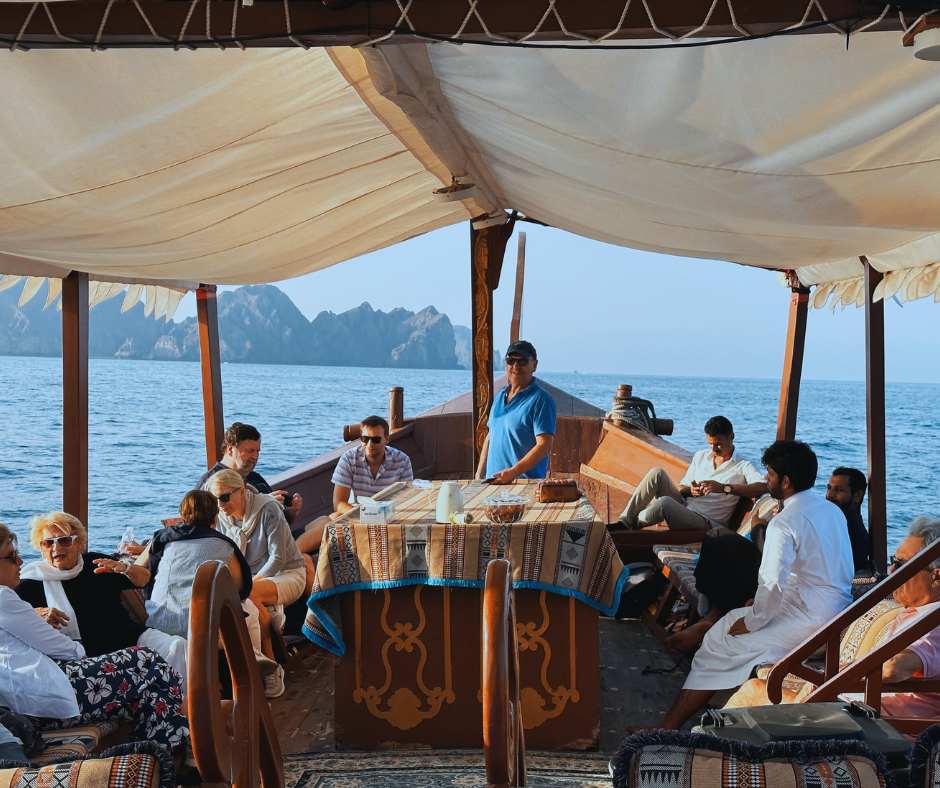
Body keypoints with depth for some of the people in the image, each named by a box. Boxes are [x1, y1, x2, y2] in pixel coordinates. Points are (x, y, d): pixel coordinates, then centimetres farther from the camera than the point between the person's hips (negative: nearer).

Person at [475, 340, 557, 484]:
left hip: (526, 482, -6)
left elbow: (544, 446, -15)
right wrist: (479, 474, 14)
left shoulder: (541, 400, -7)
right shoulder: (500, 397, 16)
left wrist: (513, 472, -22)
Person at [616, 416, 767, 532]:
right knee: (657, 473, -19)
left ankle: (631, 524, -9)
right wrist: (690, 490, -6)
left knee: (665, 502, -35)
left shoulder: (742, 466, -3)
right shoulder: (700, 456, 17)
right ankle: (624, 520, -18)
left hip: (706, 522, -6)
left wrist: (724, 488, -28)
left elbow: (763, 487, -21)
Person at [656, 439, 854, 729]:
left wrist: (751, 623, -9)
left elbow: (773, 584, -26)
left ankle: (669, 726, -1)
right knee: (734, 617, 19)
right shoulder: (833, 510, 10)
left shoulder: (784, 523, -18)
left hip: (809, 619, -10)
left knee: (720, 642, -3)